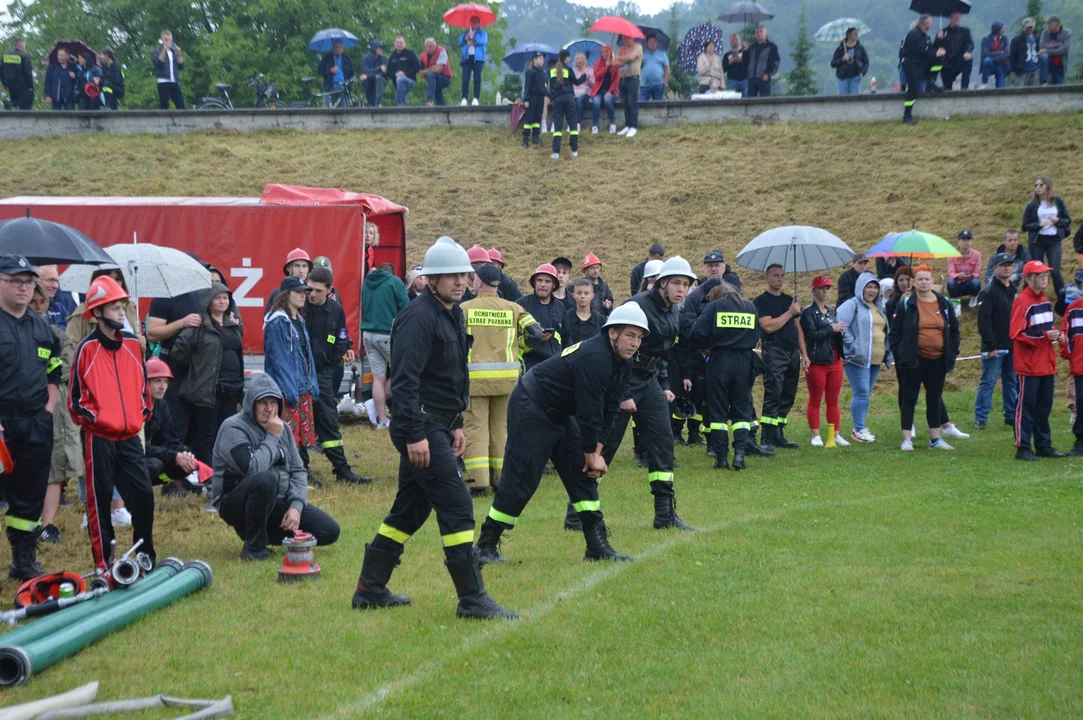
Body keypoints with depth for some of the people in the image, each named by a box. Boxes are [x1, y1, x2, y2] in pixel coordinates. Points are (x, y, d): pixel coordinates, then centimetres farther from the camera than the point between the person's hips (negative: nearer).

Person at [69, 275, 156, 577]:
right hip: (99, 438, -4)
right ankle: (102, 563, 9)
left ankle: (146, 556, 14)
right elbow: (75, 396, -4)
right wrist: (92, 417, -10)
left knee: (143, 494, 1)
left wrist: (143, 412, 7)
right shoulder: (88, 348, -7)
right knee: (100, 499, 2)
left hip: (130, 435, 4)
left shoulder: (132, 343, 8)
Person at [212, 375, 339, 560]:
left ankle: (263, 532, 8)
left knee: (329, 531, -6)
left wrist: (296, 506, -10)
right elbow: (252, 468, -30)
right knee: (266, 480, -39)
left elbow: (297, 470, 6)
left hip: (277, 502, 7)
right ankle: (254, 546, -20)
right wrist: (272, 438, -18)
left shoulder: (282, 428, 8)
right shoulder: (234, 428, -15)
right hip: (237, 503, -7)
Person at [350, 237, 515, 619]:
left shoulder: (453, 315, 15)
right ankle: (472, 599, -6)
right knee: (457, 507, -10)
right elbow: (405, 380, -22)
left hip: (437, 425, 10)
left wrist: (456, 424, 22)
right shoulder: (419, 317, -16)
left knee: (410, 509, 14)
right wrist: (415, 435, -25)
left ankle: (370, 590, 22)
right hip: (420, 427, -10)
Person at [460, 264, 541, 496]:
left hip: (474, 378, -3)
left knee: (475, 427, -1)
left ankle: (478, 481, -10)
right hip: (506, 378, 3)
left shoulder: (465, 308, -2)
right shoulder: (513, 309, 4)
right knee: (502, 427, 12)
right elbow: (535, 333, -2)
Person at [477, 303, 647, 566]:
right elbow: (589, 413, -25)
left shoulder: (622, 364, 2)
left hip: (560, 414, 10)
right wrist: (592, 455, -15)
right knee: (520, 480, -9)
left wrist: (596, 452, -5)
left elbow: (610, 410, 3)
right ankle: (486, 545, 0)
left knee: (583, 474, 5)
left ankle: (598, 544, 8)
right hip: (530, 409, -10)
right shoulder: (595, 358, -28)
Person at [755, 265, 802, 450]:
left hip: (792, 352, 7)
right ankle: (766, 439, -13)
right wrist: (790, 313, -10)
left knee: (788, 396, 7)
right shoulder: (761, 301, -2)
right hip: (774, 352, -7)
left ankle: (778, 436, 14)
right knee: (772, 394, -12)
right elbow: (769, 326, -15)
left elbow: (798, 327, 20)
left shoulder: (789, 300, 18)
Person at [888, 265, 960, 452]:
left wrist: (952, 354, 6)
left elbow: (954, 330, 12)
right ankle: (906, 439, 2)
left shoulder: (944, 304, 6)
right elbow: (894, 333, -1)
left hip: (938, 360, 3)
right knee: (909, 399, -1)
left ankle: (935, 439, 19)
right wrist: (899, 355, -7)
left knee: (935, 399, 11)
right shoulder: (906, 305, -3)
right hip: (914, 360, -3)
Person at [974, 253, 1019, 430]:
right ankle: (980, 418, 0)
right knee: (988, 382, -4)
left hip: (1013, 346, 7)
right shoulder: (988, 292, -9)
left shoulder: (1015, 291, 13)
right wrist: (990, 346, -18)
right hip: (995, 347, -7)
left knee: (1012, 382, 11)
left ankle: (1011, 415, 19)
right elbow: (984, 322, -15)